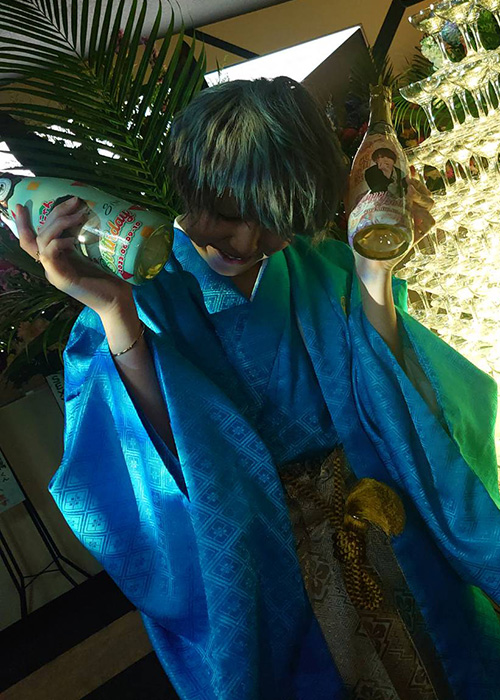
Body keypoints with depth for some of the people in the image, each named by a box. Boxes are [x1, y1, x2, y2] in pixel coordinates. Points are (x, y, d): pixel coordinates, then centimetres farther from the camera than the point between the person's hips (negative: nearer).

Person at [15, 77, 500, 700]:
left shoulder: (318, 268, -8)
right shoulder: (147, 292, -16)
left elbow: (385, 408, -13)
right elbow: (165, 463, -25)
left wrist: (374, 273, -23)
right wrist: (116, 316, -35)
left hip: (380, 537, 3)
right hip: (254, 568, -2)